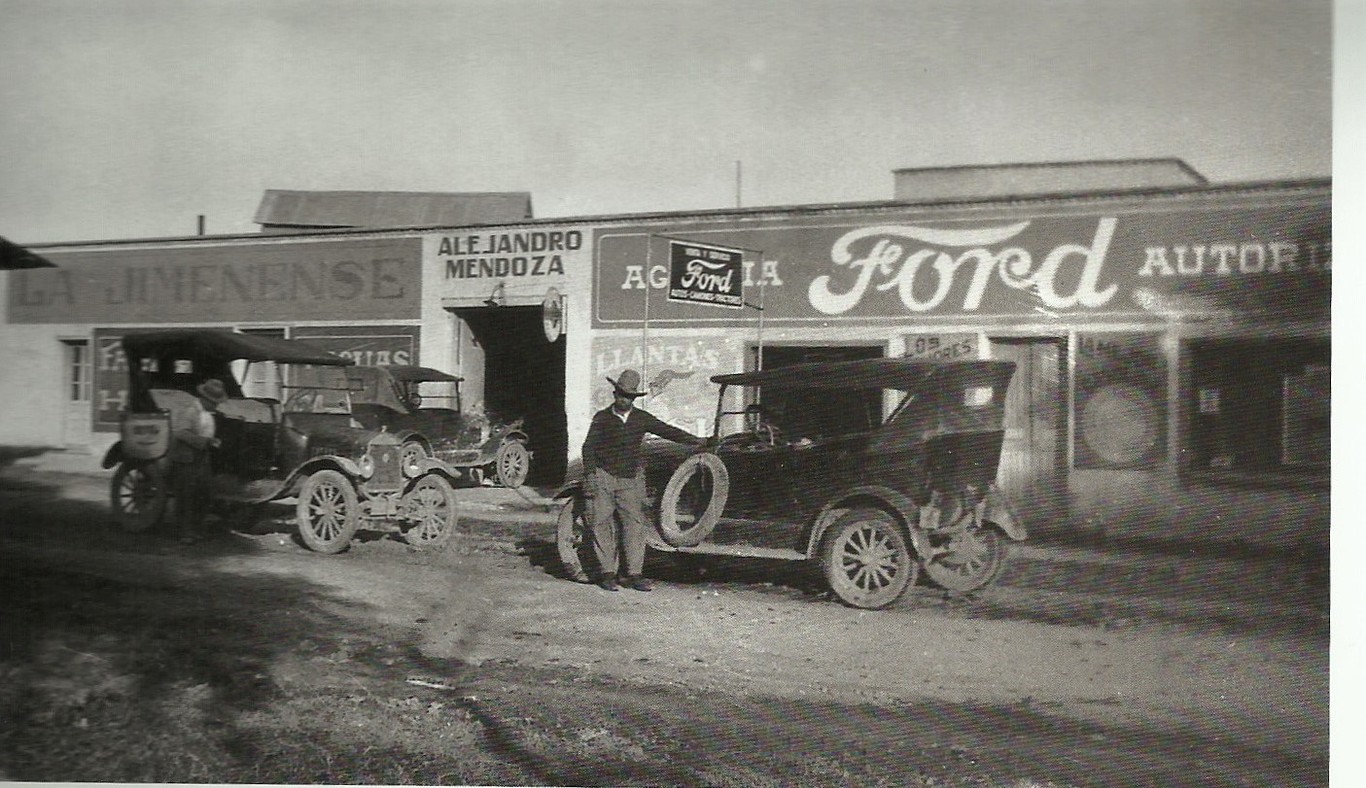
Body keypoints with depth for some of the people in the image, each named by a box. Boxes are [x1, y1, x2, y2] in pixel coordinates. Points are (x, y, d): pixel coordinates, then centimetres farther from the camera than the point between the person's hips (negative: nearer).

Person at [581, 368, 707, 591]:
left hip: (632, 478, 2)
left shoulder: (641, 418, 7)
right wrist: (589, 476, -10)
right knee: (602, 524, -2)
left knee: (634, 523, -5)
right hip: (604, 477, -1)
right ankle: (608, 573, 5)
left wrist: (696, 441, 0)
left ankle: (634, 574, -3)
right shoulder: (602, 418, 1)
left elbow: (667, 431, 7)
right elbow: (589, 447, -1)